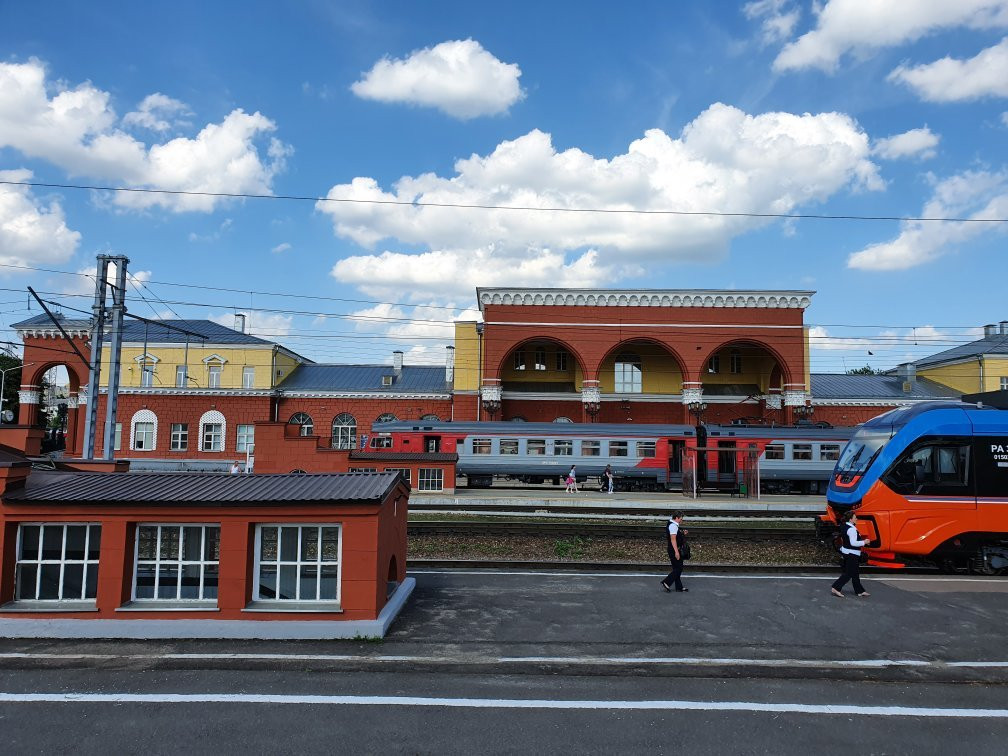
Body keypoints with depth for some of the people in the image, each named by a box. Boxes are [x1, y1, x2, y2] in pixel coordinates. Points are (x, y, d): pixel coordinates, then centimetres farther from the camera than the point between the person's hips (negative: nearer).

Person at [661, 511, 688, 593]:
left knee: (677, 569, 13)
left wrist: (683, 534, 12)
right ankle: (666, 582, -3)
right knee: (678, 569, -7)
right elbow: (673, 539, -24)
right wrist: (676, 552, -26)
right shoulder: (673, 525, -17)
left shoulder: (675, 525, 16)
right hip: (674, 551, -11)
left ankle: (679, 588, 18)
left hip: (676, 551, 11)